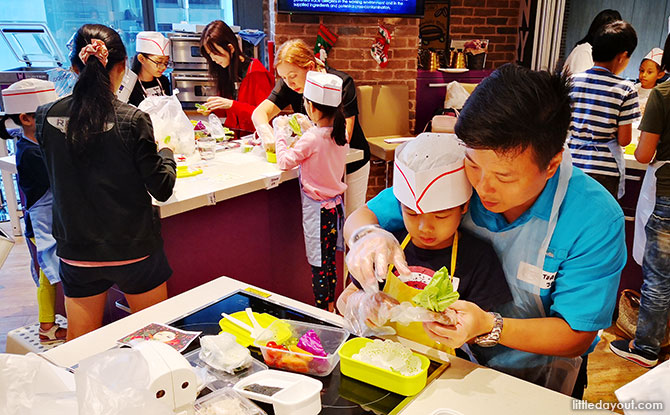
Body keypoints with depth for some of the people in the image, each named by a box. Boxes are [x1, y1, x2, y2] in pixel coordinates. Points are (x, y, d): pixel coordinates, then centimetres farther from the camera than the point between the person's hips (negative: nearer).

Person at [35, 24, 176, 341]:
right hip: (134, 249, -3)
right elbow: (162, 189, -11)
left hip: (75, 251, 3)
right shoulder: (132, 120, -17)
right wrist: (165, 152, 8)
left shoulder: (47, 116, -6)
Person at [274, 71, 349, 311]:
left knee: (318, 264, 5)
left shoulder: (311, 139, -23)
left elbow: (285, 161, -14)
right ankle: (331, 305, 32)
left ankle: (323, 313, 16)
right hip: (335, 204, 7)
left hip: (317, 208, -7)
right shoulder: (341, 134, -2)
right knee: (330, 260, 19)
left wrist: (280, 135, -1)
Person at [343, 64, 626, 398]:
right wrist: (367, 236, -34)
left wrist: (489, 328, -35)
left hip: (539, 375, -1)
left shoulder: (596, 220, -22)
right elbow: (361, 217, -8)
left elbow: (576, 337, -18)